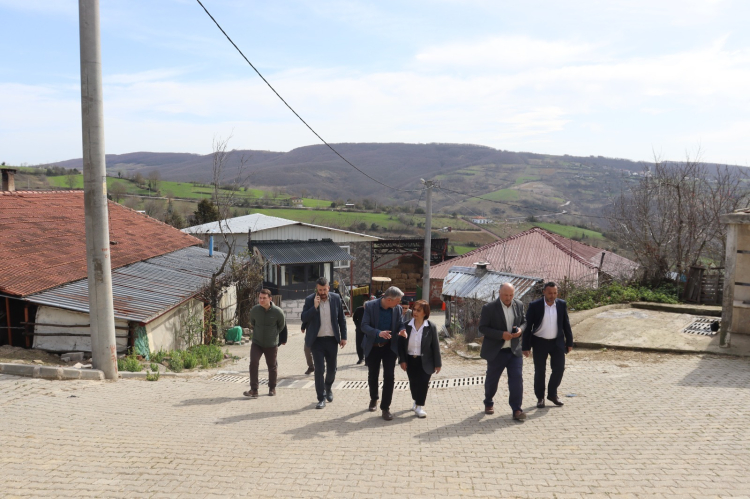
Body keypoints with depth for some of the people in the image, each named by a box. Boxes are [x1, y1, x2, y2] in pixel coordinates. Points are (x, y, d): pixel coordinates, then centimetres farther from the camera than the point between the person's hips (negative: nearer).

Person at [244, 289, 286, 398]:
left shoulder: (278, 312, -15)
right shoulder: (254, 310, -10)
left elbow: (281, 326, 3)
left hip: (271, 344, -1)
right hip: (256, 343, 1)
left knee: (272, 366, 11)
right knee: (253, 363, -13)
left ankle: (272, 388, 30)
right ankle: (254, 390, -8)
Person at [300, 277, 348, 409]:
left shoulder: (336, 298, -1)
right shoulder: (310, 300, -5)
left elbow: (341, 319, 5)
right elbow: (304, 318, -12)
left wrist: (343, 337, 2)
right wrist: (314, 306, -23)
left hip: (332, 339, 2)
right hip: (317, 340, -2)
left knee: (332, 368, 12)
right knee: (319, 369, -3)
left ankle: (328, 388, 41)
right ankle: (321, 398, 8)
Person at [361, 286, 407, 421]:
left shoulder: (397, 308, -8)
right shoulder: (370, 306, -17)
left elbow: (400, 323, 2)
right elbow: (364, 326, -19)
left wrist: (402, 330, -22)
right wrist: (378, 333, -35)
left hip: (389, 347, 1)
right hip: (373, 347, -1)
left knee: (389, 377, -5)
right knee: (372, 375, 16)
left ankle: (385, 407, 5)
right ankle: (373, 399, 41)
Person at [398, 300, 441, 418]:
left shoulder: (431, 327, -8)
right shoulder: (406, 326, -2)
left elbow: (435, 346, -5)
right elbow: (400, 344, 2)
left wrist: (437, 363, -4)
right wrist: (402, 360, -5)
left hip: (425, 361, -2)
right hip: (410, 360, 3)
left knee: (423, 383, -6)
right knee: (413, 383, 11)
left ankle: (419, 406, 7)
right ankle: (417, 402, 35)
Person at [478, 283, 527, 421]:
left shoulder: (519, 305, 3)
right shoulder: (489, 308, -11)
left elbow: (524, 321, 14)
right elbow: (482, 327, -12)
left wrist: (520, 329, -9)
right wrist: (501, 334, -22)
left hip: (514, 350, 3)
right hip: (496, 351, -3)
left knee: (517, 379, -5)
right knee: (492, 379, 12)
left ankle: (516, 409, 2)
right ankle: (488, 403, 36)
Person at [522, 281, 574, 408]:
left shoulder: (562, 304, -1)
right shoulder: (534, 306, -10)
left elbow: (566, 324, 8)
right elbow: (527, 327, -7)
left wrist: (569, 342, 7)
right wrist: (526, 347, -8)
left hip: (557, 342, 3)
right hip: (540, 343, -2)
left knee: (559, 368, 2)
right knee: (539, 371, 4)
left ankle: (552, 394, 22)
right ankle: (540, 397, 19)